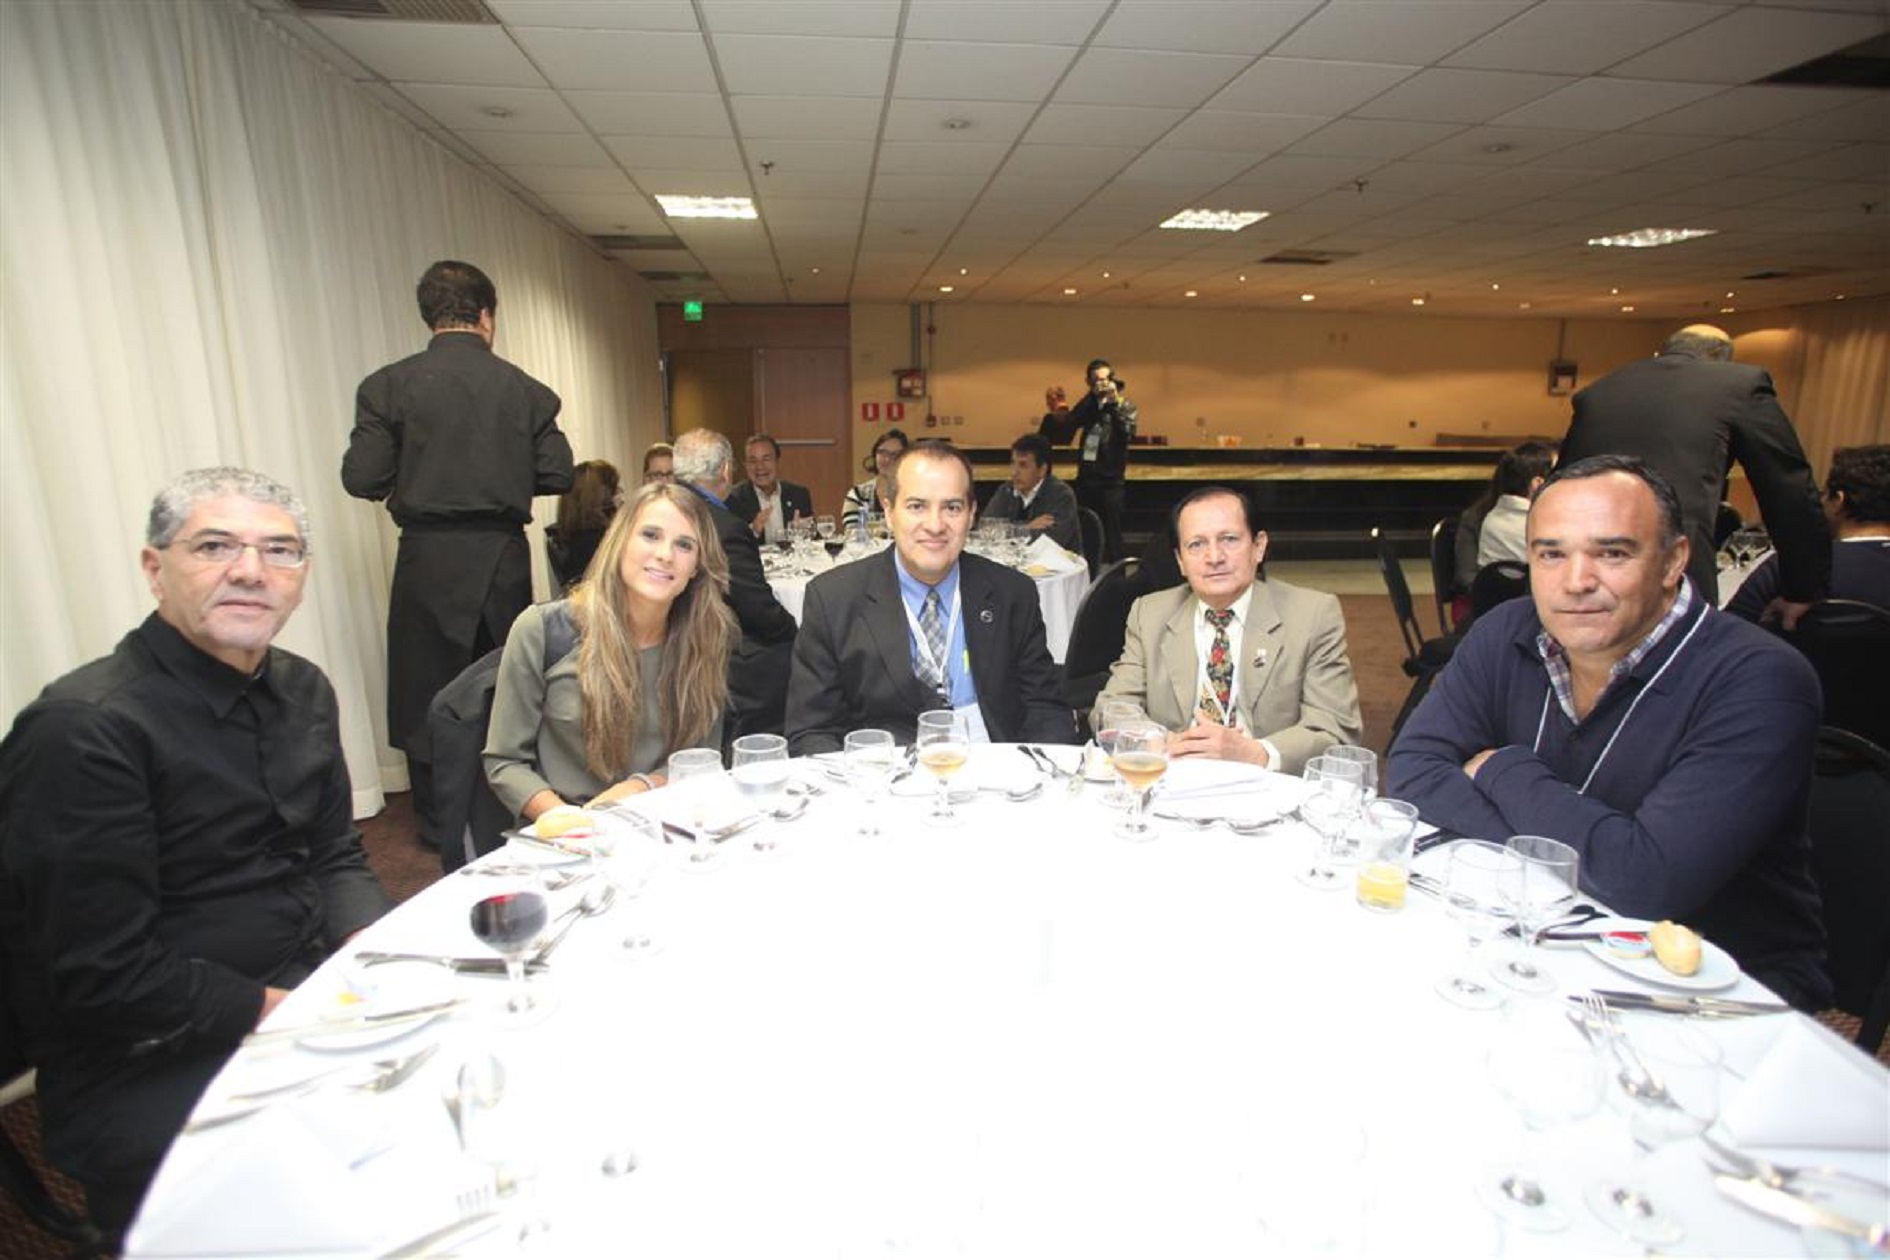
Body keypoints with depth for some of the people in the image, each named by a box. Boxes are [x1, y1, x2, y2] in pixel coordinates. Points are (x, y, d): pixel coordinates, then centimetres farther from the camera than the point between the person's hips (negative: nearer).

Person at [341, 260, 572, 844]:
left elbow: (361, 478, -8)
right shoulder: (526, 389, 0)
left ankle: (440, 824, 20)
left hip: (430, 557, -2)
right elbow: (557, 476, -2)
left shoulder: (389, 385, -5)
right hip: (505, 558, 2)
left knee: (427, 691, 11)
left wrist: (414, 476, 14)